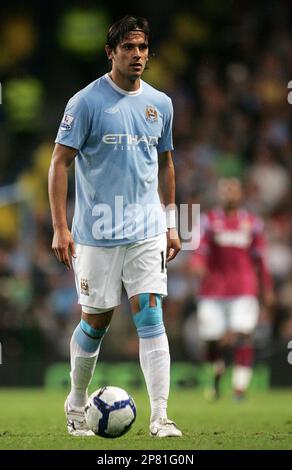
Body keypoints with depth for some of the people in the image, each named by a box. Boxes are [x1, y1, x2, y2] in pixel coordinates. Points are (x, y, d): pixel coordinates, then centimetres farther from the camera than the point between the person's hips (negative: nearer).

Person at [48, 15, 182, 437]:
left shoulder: (160, 104, 8)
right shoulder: (87, 102, -8)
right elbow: (60, 162, -8)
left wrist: (171, 224, 16)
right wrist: (60, 228, -14)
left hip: (147, 231, 3)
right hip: (97, 234, -3)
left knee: (151, 316, -7)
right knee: (96, 322, 6)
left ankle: (160, 417, -11)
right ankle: (76, 403, 29)